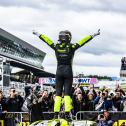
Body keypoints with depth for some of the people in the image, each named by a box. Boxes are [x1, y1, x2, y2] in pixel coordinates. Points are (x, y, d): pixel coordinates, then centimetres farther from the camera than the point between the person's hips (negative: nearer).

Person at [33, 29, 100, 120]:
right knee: (67, 93, -1)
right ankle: (67, 113, -9)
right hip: (68, 71, -2)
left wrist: (38, 34, 28)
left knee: (58, 93, 6)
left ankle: (56, 113, 0)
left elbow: (46, 39, 14)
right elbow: (83, 41, -2)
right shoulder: (72, 47, -5)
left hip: (59, 71, 2)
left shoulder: (56, 47, 1)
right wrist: (94, 35, 4)